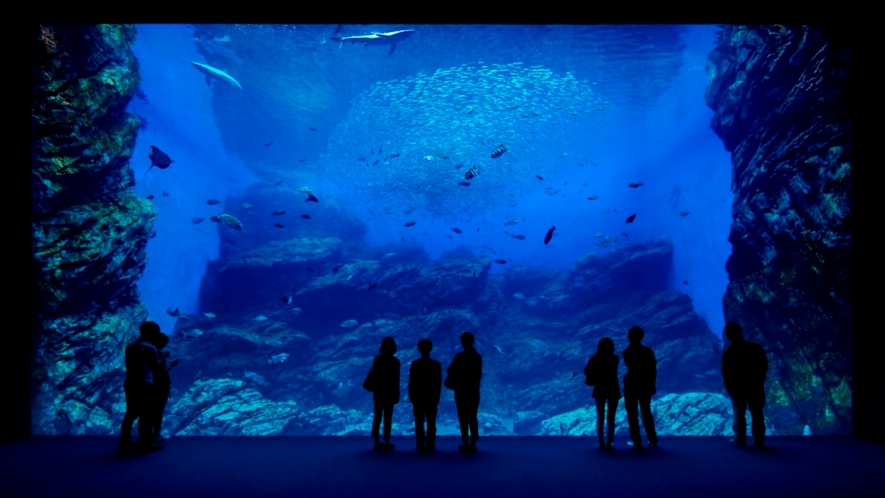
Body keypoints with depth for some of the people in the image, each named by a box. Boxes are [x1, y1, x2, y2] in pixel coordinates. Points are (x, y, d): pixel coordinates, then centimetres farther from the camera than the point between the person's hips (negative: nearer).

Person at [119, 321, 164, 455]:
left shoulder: (130, 347, 13)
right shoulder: (150, 348, -8)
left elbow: (130, 366, 15)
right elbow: (156, 368, -3)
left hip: (130, 384, 7)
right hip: (144, 385, -7)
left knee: (130, 414, 14)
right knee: (145, 415, 0)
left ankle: (125, 443, 18)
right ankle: (145, 444, 5)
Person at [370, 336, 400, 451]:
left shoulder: (377, 358, -3)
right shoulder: (395, 361, -13)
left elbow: (373, 374, 1)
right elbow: (396, 380, -12)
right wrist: (397, 395, -4)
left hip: (378, 392, 3)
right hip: (389, 393, -3)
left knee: (377, 417, 12)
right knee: (387, 418, 4)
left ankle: (377, 442, 17)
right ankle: (386, 444, 8)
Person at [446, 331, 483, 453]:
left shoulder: (459, 357, -14)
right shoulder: (478, 357, 5)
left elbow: (451, 371, -11)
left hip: (461, 392, -5)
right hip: (474, 392, 5)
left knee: (463, 418, 2)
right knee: (472, 418, 12)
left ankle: (466, 444, 4)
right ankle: (472, 444, 12)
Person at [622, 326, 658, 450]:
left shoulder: (627, 352, -11)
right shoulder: (648, 351, -1)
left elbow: (631, 367, -16)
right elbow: (653, 369, 0)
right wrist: (652, 385, 8)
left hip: (631, 386, -4)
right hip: (646, 386, 4)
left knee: (632, 414, 5)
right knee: (646, 413, 16)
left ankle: (637, 442, 5)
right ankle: (653, 440, 20)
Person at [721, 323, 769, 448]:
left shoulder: (728, 353, -11)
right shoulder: (756, 348, -6)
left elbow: (725, 374, -8)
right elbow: (764, 366, 2)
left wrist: (729, 388, 6)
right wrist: (760, 381, 13)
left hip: (737, 388, -1)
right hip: (756, 387, 2)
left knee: (739, 414, 12)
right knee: (757, 415, 9)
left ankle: (740, 440, 16)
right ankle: (759, 441, 13)